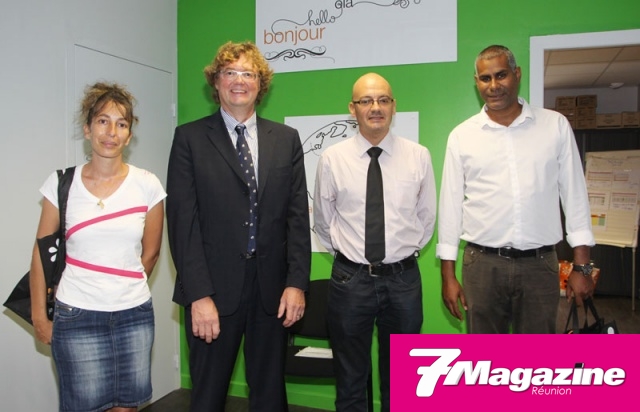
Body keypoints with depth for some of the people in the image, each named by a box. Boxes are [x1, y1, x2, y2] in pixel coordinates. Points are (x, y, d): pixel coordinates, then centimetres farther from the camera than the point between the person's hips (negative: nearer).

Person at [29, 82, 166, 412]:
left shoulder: (148, 185, -4)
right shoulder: (62, 183, -3)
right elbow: (41, 252, 2)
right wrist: (39, 316, 4)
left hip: (134, 314, 1)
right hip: (76, 317, -1)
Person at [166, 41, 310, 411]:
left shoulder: (287, 139, 7)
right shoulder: (190, 138, 0)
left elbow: (298, 215, 4)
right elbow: (182, 221, -6)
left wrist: (297, 283, -4)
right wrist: (199, 295, -13)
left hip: (272, 290, 2)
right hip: (214, 289, -2)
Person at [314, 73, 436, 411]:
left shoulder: (419, 156, -1)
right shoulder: (332, 158, -3)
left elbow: (427, 215, 9)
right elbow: (322, 219, 8)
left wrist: (409, 250, 11)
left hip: (403, 278, 1)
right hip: (350, 278, 0)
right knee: (350, 378, 14)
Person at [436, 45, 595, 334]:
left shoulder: (556, 125, 3)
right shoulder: (461, 136, 2)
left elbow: (575, 194, 4)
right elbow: (450, 205, 3)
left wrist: (581, 266, 1)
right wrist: (448, 275, 2)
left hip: (540, 264, 0)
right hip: (482, 264, 0)